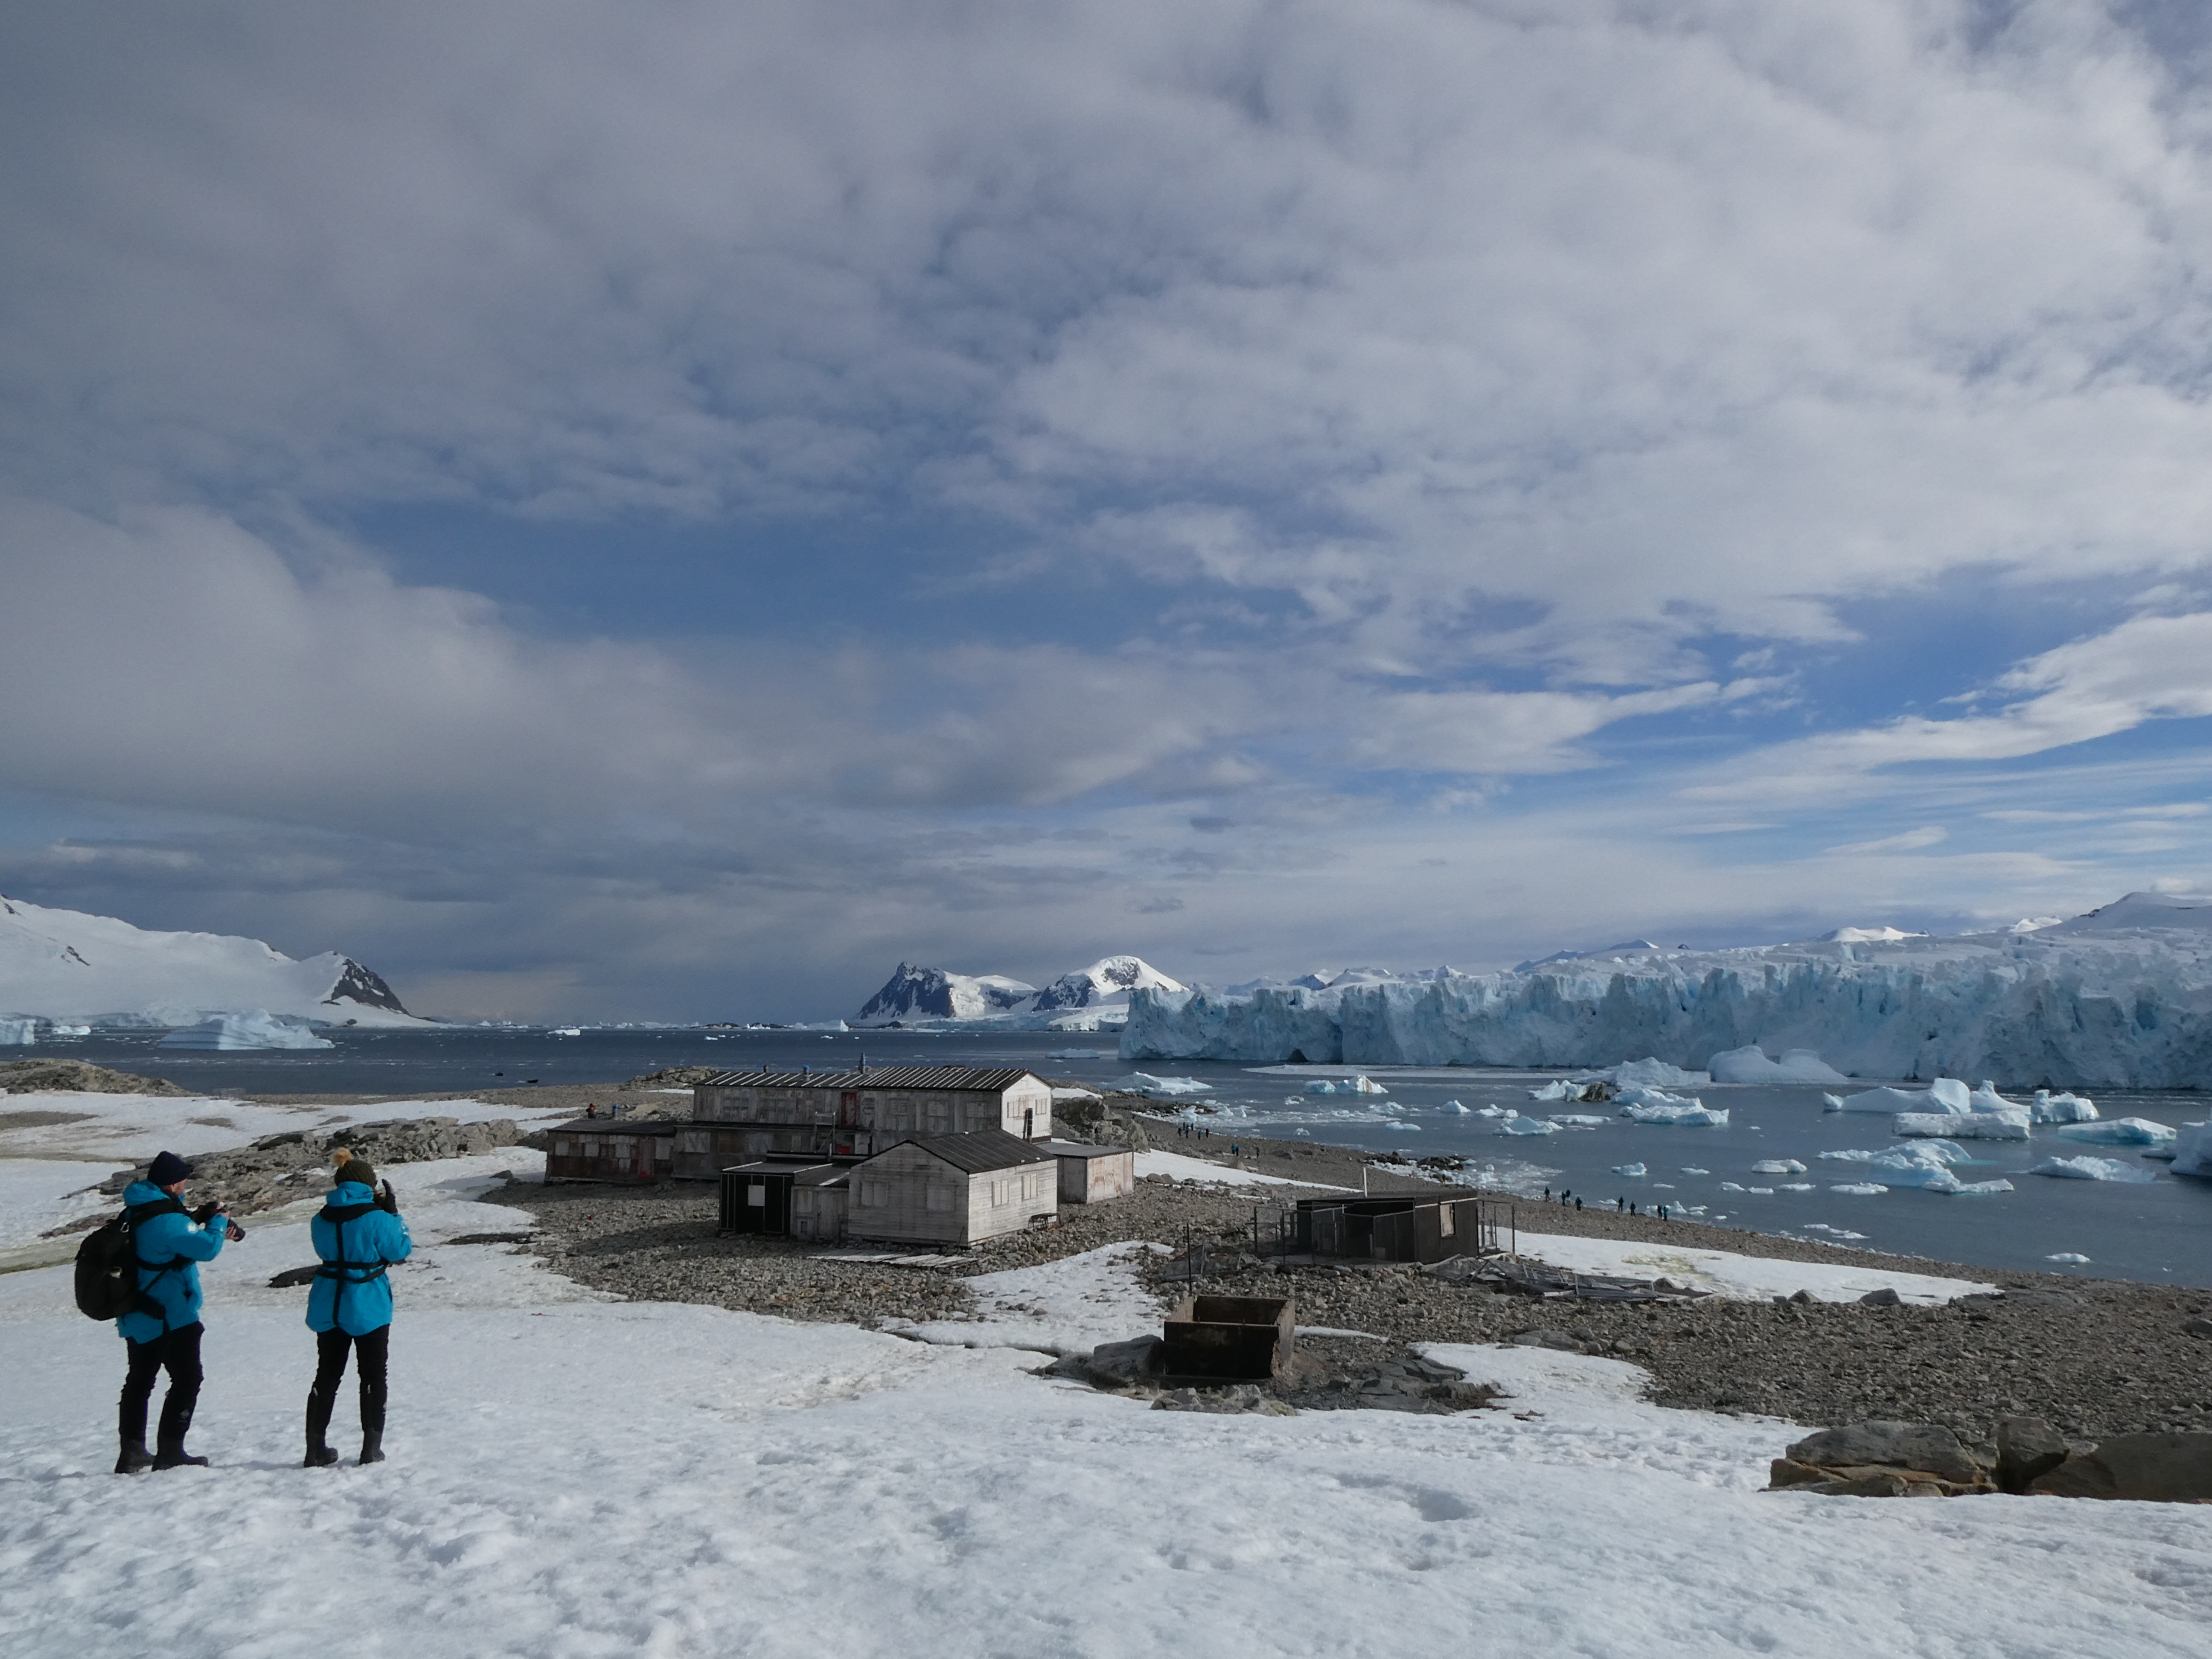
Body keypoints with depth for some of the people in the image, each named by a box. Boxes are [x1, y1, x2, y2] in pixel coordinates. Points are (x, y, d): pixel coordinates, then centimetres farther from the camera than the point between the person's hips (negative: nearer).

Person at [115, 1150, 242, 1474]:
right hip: (171, 1318, -9)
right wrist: (218, 1222, -11)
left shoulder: (137, 1211, 6)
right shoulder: (167, 1220, -25)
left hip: (137, 1316, 10)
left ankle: (132, 1452, 25)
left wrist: (196, 1219, 8)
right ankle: (170, 1452, 0)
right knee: (187, 1379, -1)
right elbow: (207, 1249, -29)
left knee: (139, 1381, 18)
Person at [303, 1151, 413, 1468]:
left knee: (327, 1377, 15)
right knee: (373, 1376, 9)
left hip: (329, 1308, 4)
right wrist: (393, 1213, 1)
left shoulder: (321, 1219, 0)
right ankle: (371, 1448, 9)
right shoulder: (376, 1217, -16)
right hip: (369, 1307, -4)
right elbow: (400, 1251, -6)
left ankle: (316, 1450, 16)